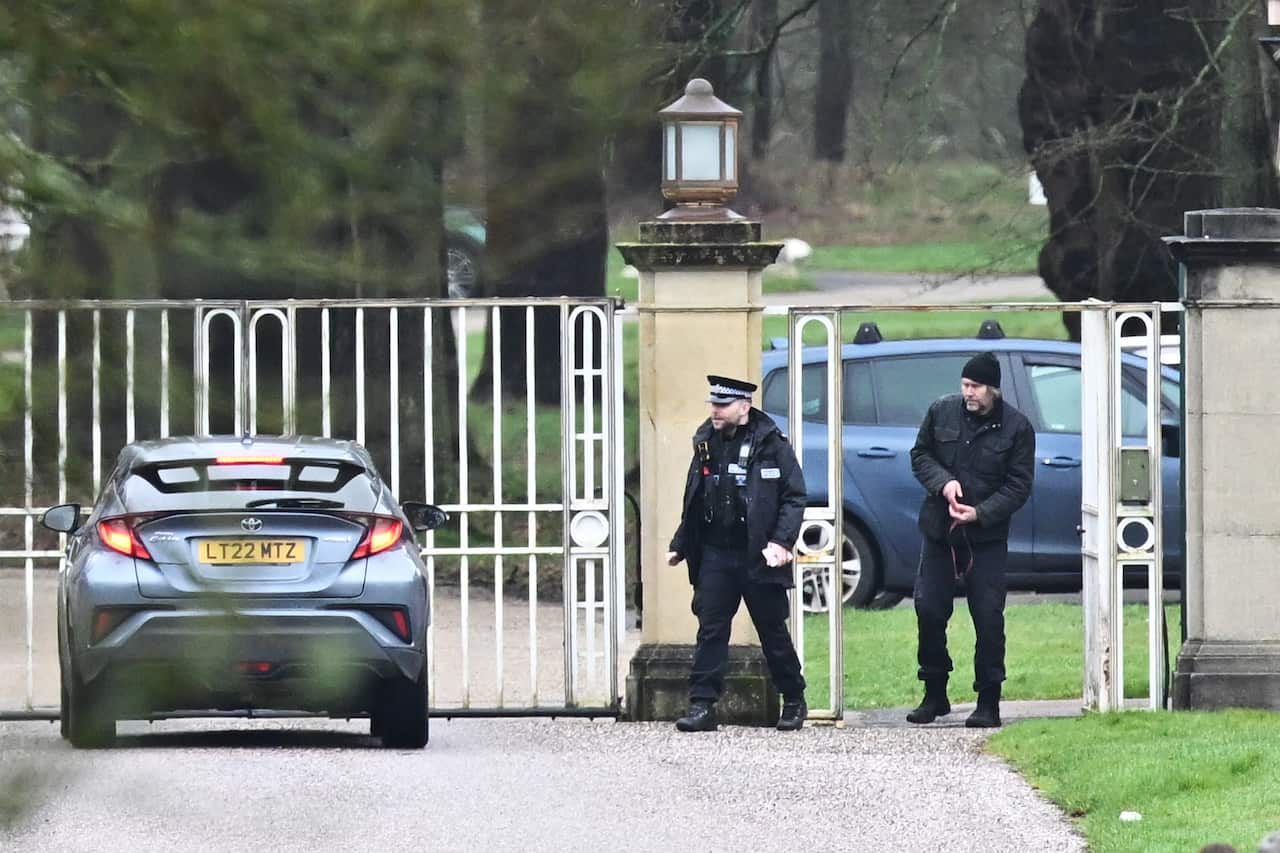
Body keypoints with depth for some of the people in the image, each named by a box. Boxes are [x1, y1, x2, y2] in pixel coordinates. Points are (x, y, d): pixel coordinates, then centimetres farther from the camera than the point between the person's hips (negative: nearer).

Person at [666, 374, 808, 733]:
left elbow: (794, 497, -7)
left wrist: (782, 542, -17)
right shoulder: (707, 443, 9)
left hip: (758, 557, -4)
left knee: (773, 632, 7)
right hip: (715, 554, 4)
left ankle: (794, 702, 21)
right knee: (710, 629, -2)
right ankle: (702, 706, -3)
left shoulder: (772, 445, -6)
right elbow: (693, 500, 17)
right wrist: (680, 545, 14)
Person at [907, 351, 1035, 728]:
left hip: (987, 537, -3)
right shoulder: (941, 412, 2)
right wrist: (943, 482, -10)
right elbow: (920, 455, 11)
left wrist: (980, 513, -18)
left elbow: (1018, 485, -4)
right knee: (929, 610, 2)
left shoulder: (1017, 428, -5)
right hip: (939, 530, 3)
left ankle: (988, 702, 2)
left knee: (988, 618, -5)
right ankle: (934, 694, 17)